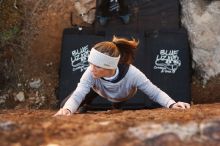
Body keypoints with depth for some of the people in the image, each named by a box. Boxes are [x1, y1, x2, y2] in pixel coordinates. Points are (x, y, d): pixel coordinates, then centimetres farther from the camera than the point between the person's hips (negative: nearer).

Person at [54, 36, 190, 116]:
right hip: (98, 93, -1)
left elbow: (156, 93, -38)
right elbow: (77, 95, -54)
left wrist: (172, 104, -59)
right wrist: (67, 109, -78)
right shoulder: (91, 73, -43)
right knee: (65, 106, -11)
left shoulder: (132, 74, -45)